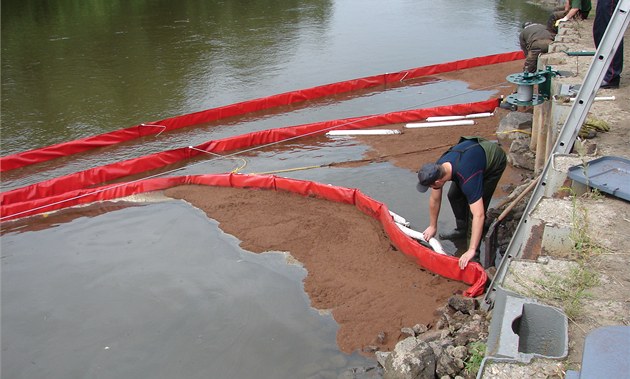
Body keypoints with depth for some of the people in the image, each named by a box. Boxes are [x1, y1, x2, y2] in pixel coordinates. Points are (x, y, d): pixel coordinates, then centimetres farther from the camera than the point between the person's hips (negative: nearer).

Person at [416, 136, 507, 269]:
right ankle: (462, 229, 29)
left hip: (495, 160, -7)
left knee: (476, 206, -16)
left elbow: (479, 215, -46)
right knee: (454, 195, 4)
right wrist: (433, 226, 6)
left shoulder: (467, 178, -44)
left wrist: (471, 251, -44)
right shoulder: (437, 169, -22)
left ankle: (474, 254, -7)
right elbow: (435, 200, -5)